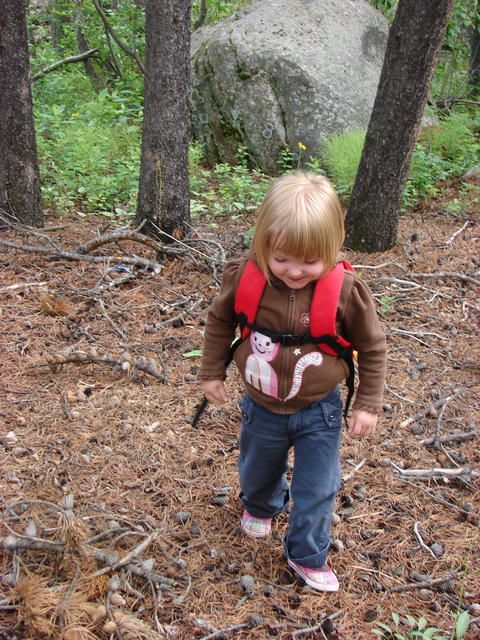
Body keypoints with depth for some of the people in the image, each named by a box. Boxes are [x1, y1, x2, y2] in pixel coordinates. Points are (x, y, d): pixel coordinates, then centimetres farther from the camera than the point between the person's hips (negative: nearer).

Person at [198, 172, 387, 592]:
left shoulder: (346, 290, -24)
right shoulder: (244, 278, -20)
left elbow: (373, 347, -8)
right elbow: (220, 321, 1)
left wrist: (369, 404, -7)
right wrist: (212, 372, 6)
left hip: (318, 413, -2)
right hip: (261, 408, 3)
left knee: (316, 489, 10)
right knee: (257, 471, 27)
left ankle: (308, 556, 37)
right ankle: (262, 506, 62)